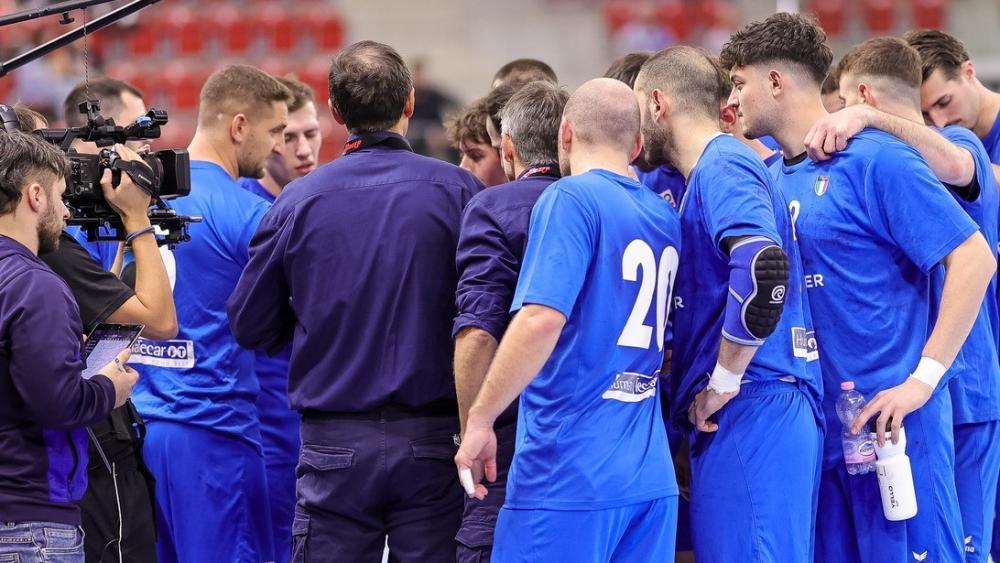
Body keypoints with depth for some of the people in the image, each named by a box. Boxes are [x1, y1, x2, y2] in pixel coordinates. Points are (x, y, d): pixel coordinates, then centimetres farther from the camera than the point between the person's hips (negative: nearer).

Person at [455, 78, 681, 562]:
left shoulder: (571, 199, -8)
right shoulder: (664, 217, 15)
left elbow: (541, 319, -19)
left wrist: (479, 419, -14)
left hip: (569, 475, -7)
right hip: (652, 478, 7)